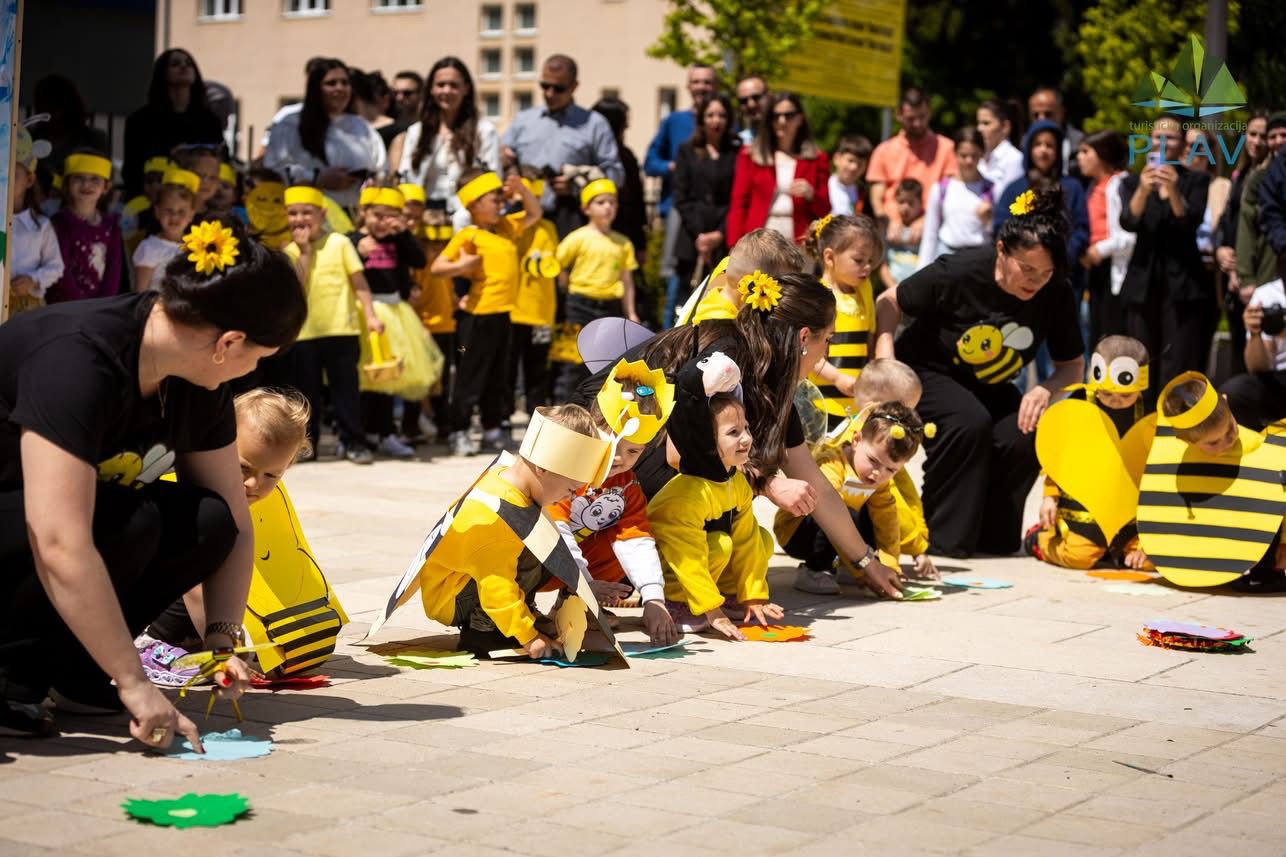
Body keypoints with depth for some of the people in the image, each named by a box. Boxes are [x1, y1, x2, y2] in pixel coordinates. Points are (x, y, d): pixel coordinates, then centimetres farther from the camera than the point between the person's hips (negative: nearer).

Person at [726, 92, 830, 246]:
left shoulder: (816, 158, 12)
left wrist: (810, 194, -9)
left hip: (800, 244, 0)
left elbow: (824, 210, 13)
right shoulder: (750, 155, 11)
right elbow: (738, 204, 6)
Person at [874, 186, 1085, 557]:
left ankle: (993, 537, -1)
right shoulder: (959, 272, -28)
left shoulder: (1057, 295, -17)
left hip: (989, 387, 4)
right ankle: (943, 539, -18)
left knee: (1024, 435, -24)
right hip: (926, 372, -4)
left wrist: (1045, 389, -25)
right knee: (969, 421, -34)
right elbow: (888, 302, -14)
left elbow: (1073, 365, -3)